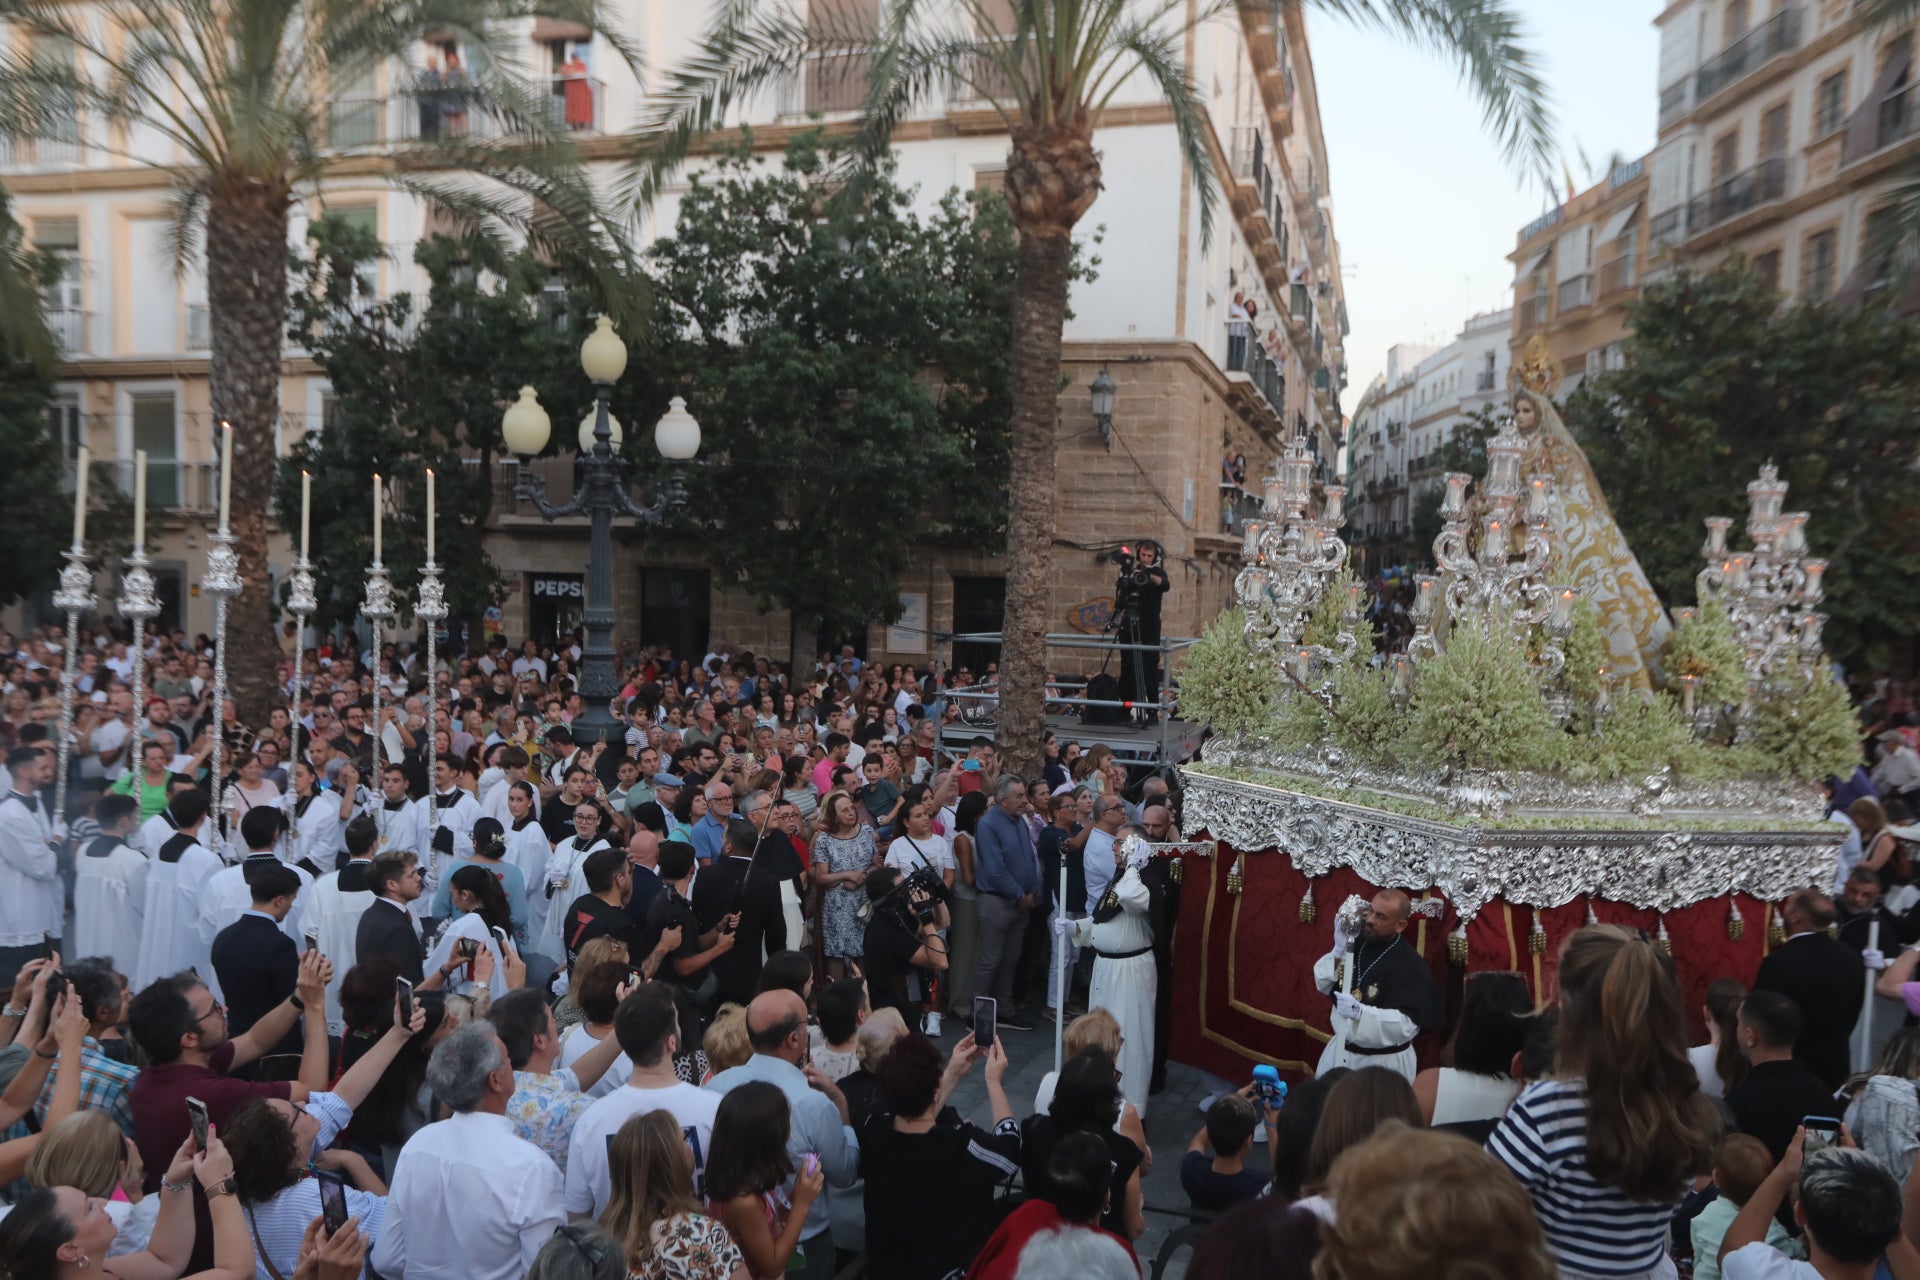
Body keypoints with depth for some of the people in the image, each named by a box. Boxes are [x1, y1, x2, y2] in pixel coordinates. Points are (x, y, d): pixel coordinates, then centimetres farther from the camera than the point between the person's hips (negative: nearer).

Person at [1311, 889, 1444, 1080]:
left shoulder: (1411, 966, -21)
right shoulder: (1357, 942, -2)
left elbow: (1407, 1025, -26)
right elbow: (1324, 984, 2)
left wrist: (1359, 1012, -36)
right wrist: (1339, 950, -13)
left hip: (1382, 1062, -6)